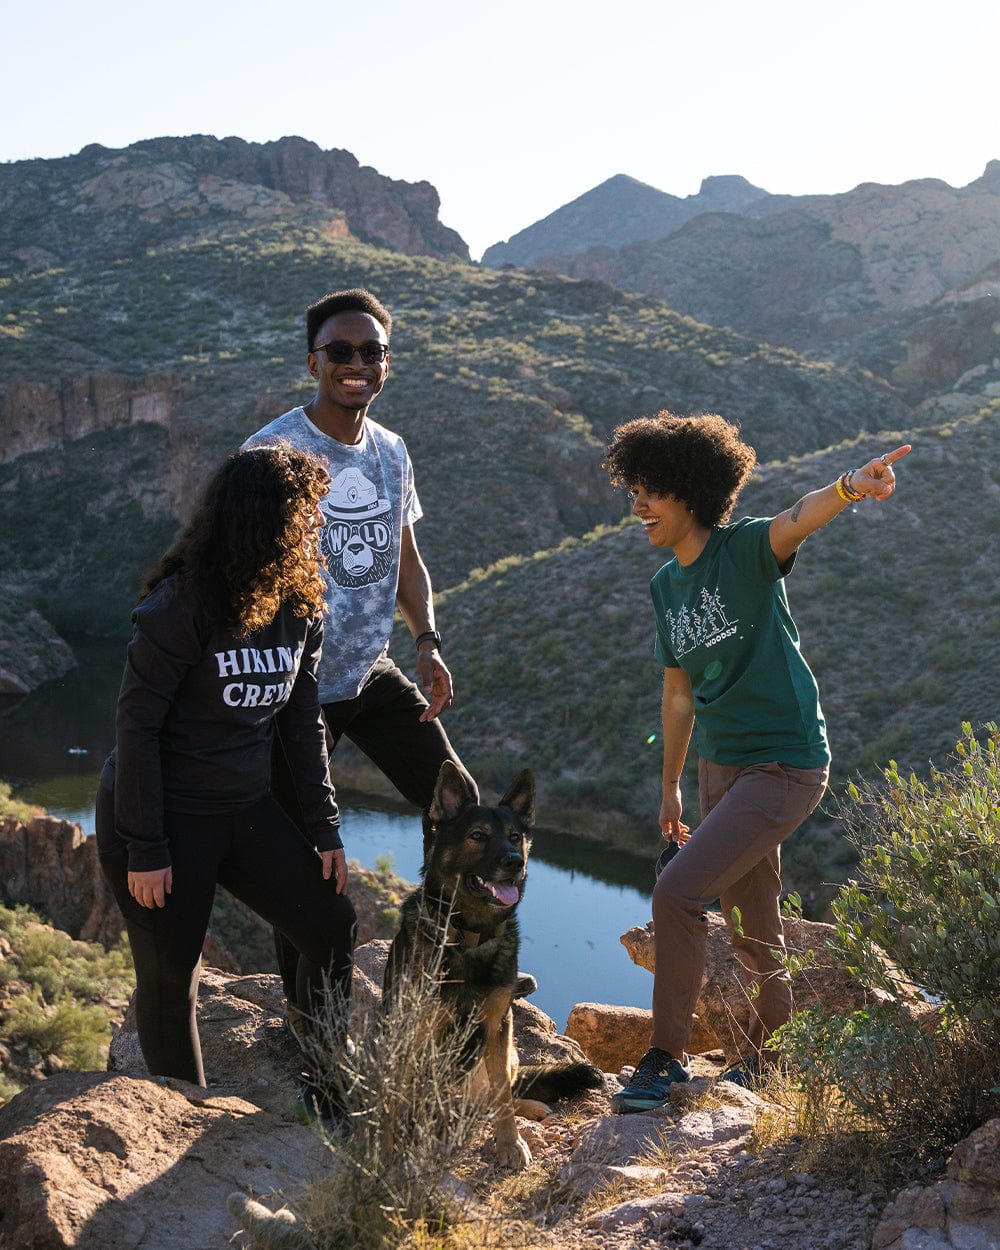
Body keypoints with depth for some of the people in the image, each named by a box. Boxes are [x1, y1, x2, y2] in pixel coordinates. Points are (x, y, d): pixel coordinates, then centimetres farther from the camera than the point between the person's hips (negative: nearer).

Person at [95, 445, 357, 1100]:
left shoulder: (298, 603, 1)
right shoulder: (182, 605, -21)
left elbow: (304, 719, 8)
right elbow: (137, 726, -18)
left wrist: (325, 824, 5)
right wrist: (144, 849, -19)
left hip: (247, 810, 7)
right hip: (167, 817, -6)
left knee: (332, 924, 3)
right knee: (171, 977, 4)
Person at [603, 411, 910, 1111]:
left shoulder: (746, 549, -13)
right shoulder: (666, 586, 8)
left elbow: (797, 520, -37)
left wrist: (849, 487, -59)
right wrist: (671, 784, 20)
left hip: (785, 765, -8)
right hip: (722, 766, 8)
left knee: (677, 892, -16)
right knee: (751, 924, 18)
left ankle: (667, 1056, 0)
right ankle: (771, 1054, 39)